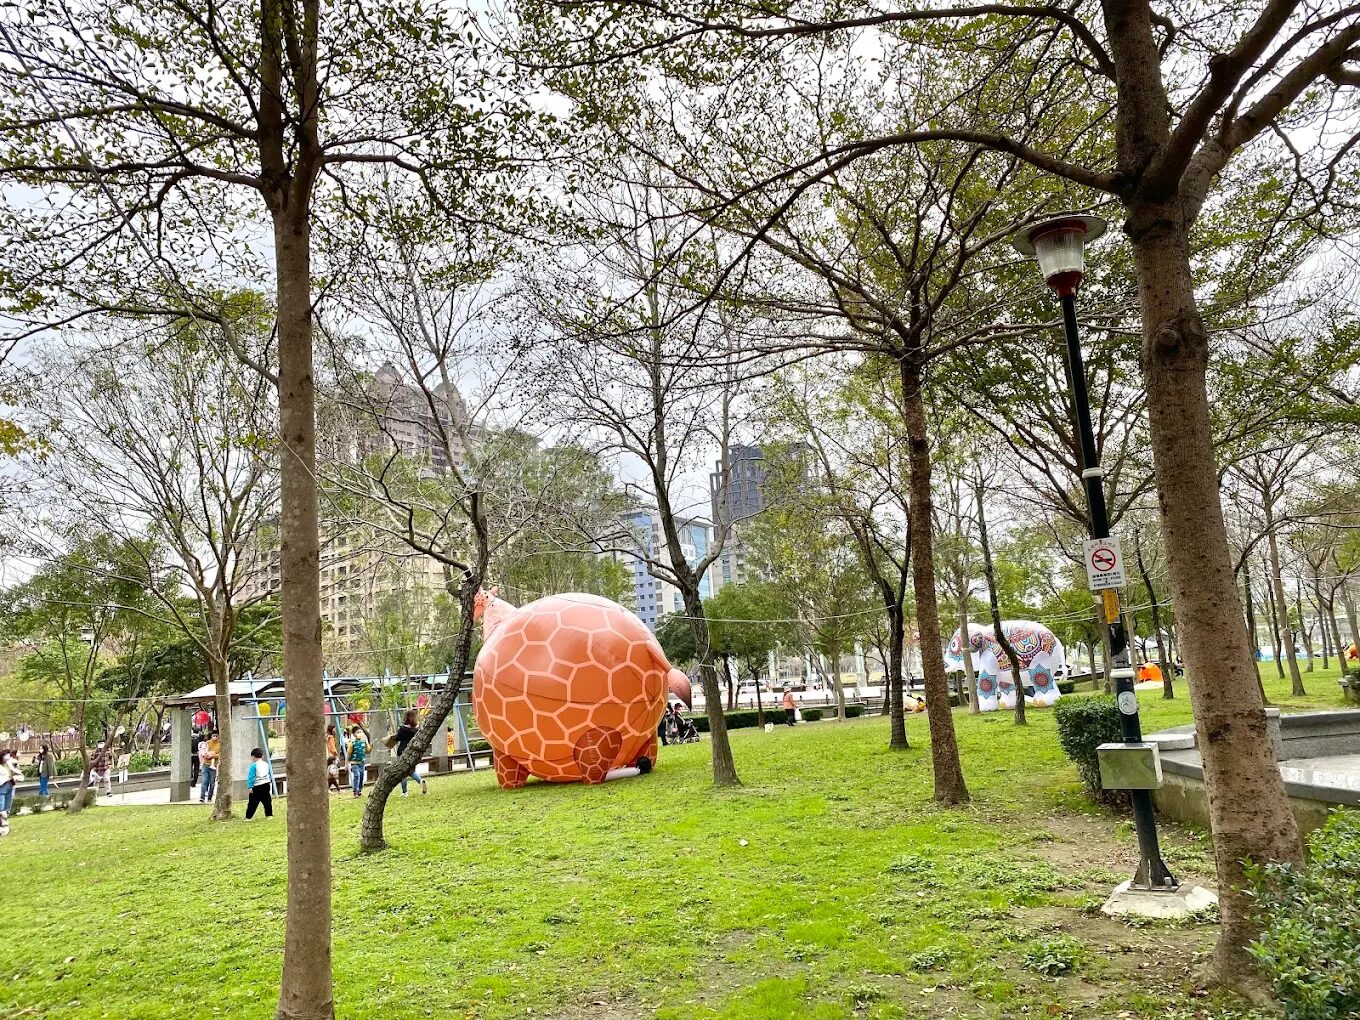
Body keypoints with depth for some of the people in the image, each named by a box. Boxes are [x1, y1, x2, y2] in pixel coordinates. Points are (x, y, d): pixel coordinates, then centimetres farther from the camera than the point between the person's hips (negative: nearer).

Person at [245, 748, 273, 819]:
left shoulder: (253, 766, -8)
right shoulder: (266, 764, 10)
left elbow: (251, 777, -12)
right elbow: (271, 775, 17)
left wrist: (250, 787, -12)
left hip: (257, 786, -5)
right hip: (266, 785, 5)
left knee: (252, 803, 0)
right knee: (267, 801, 8)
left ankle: (248, 817, 3)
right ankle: (269, 815, 7)